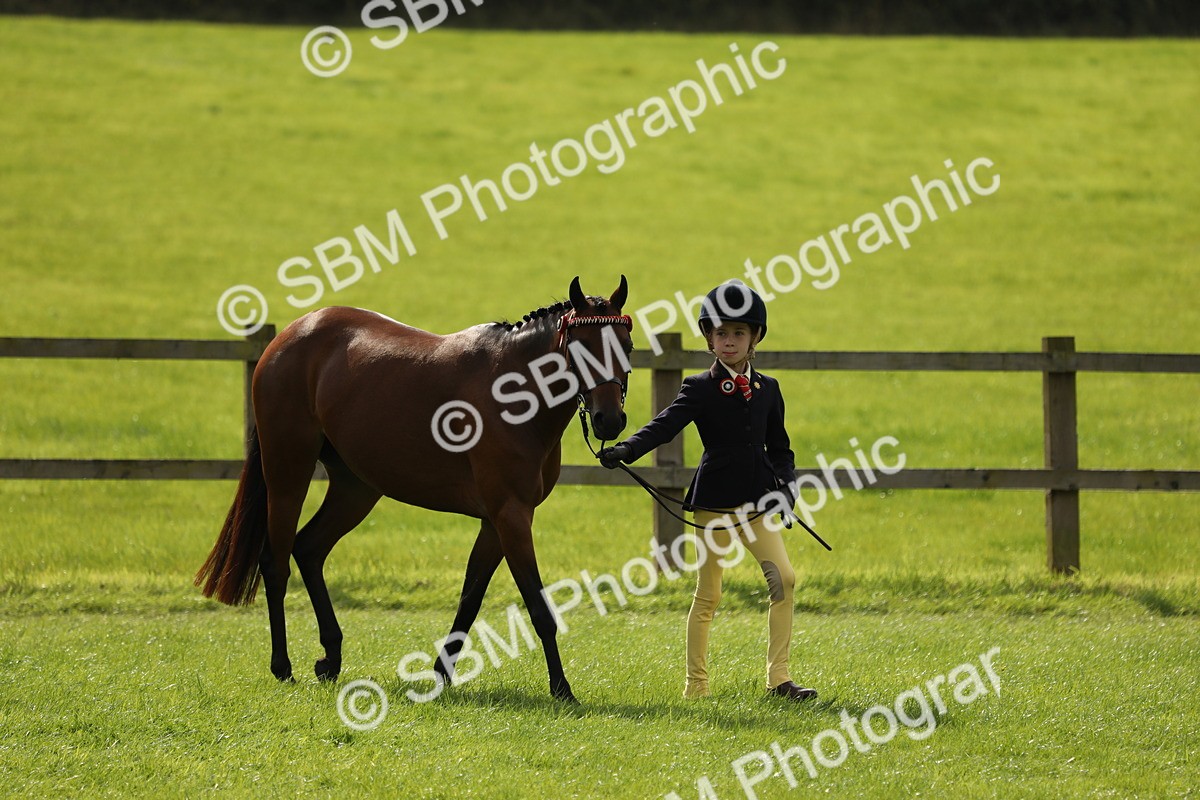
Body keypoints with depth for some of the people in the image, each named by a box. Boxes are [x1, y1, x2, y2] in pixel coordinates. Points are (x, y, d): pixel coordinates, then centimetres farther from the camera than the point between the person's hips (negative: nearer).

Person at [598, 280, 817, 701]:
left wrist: (786, 482, -1)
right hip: (714, 502, -3)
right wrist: (626, 449, -33)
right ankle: (696, 684, 10)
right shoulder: (700, 389, -2)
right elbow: (666, 425, -16)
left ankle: (778, 678, 0)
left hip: (757, 504, 3)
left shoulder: (768, 389, 10)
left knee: (784, 579, -8)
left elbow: (779, 446, 18)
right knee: (708, 594, 1)